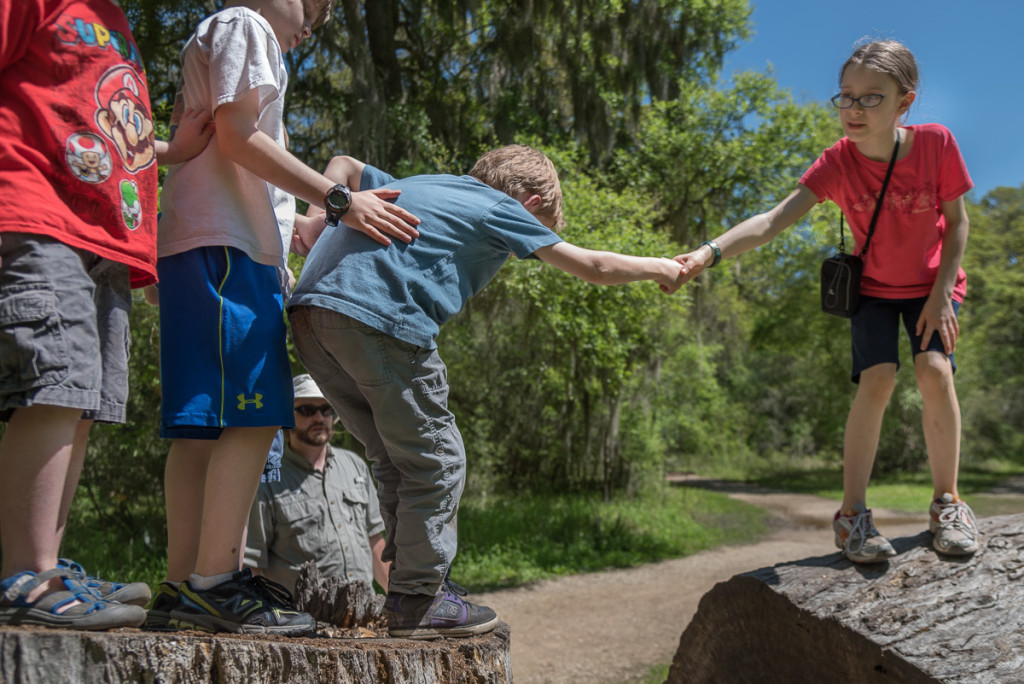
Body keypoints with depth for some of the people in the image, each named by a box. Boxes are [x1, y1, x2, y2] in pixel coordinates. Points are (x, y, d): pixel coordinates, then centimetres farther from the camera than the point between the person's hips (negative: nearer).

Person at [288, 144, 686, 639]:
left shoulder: (416, 186, 31)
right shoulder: (501, 209, 10)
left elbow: (344, 166, 42)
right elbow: (594, 267, 14)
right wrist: (658, 268, 31)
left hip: (310, 310, 9)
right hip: (376, 318, -9)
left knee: (395, 457, 18)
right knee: (435, 460, 3)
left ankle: (418, 582, 25)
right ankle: (417, 602, 9)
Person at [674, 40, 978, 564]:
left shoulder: (935, 143, -22)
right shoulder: (838, 163, -23)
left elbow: (957, 221, -8)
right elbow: (772, 221, -35)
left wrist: (942, 292, -15)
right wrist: (711, 252, -50)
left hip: (932, 284, 0)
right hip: (873, 289, 0)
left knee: (934, 370, -22)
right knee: (876, 380, -20)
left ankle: (947, 502, -4)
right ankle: (852, 513, -10)